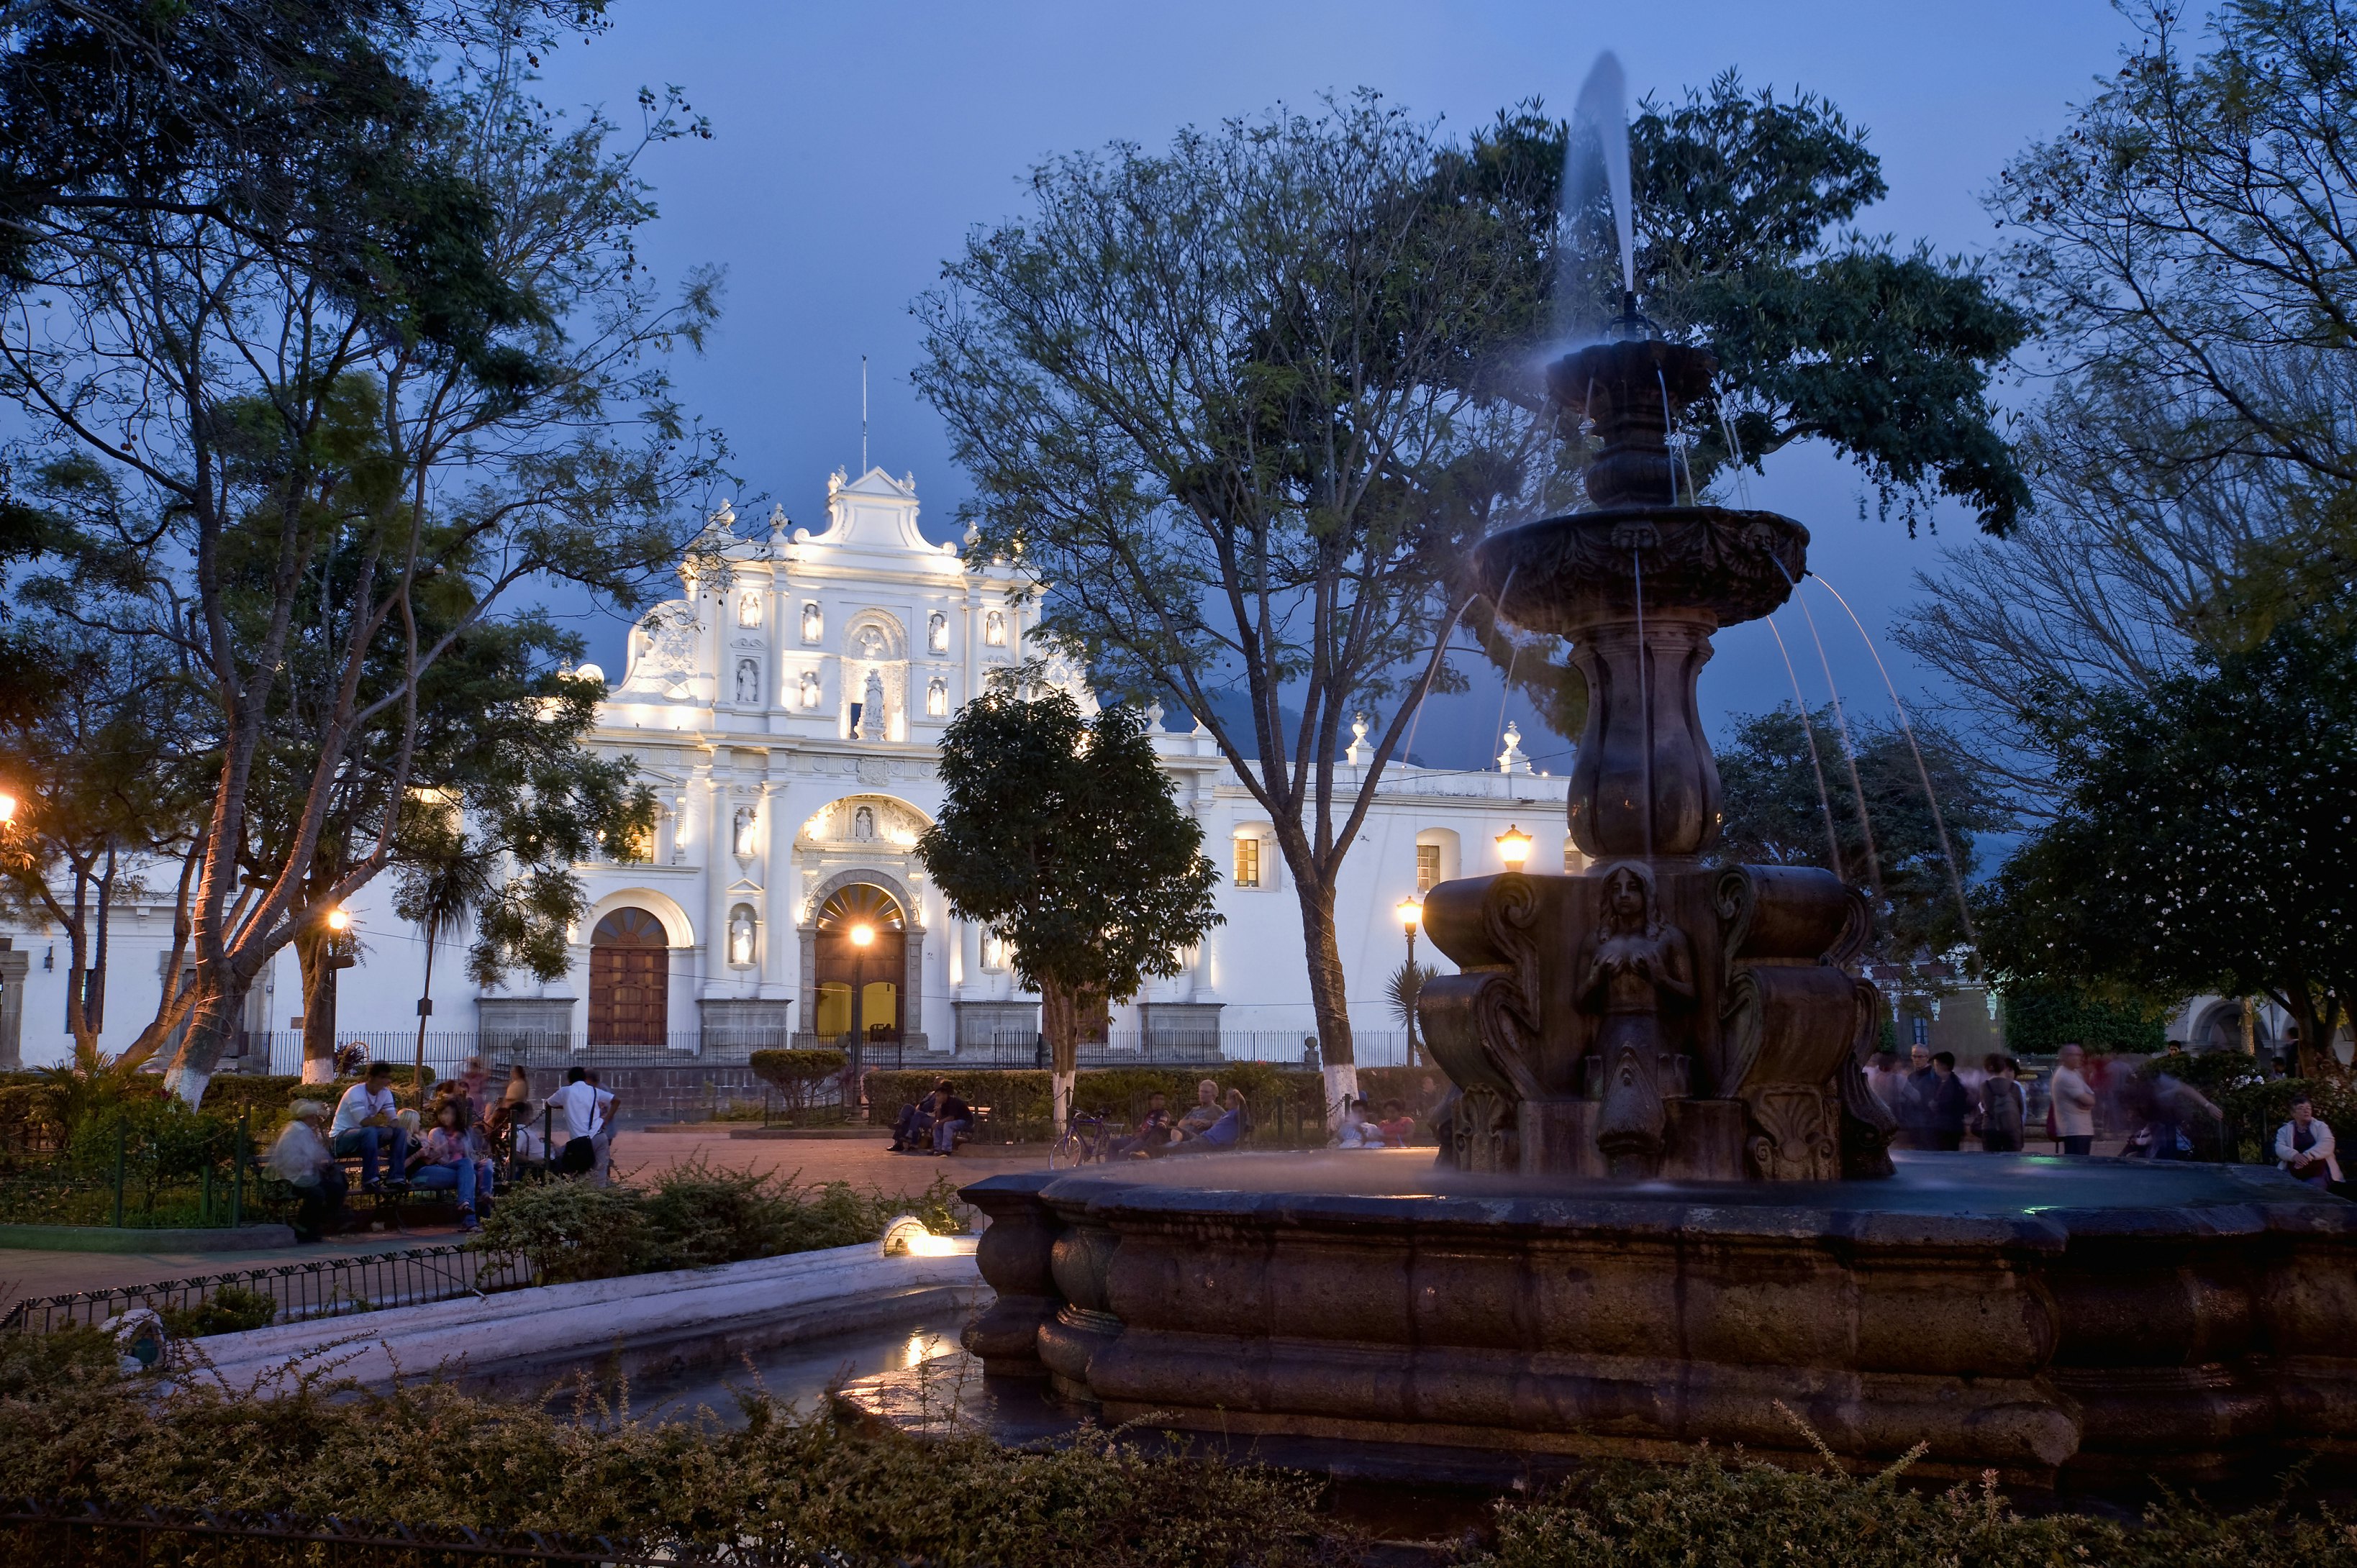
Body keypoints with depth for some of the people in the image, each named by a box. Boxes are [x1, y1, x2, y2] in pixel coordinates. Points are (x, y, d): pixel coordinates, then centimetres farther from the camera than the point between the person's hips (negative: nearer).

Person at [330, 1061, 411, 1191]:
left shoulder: (385, 1093, 3)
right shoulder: (356, 1093, -20)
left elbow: (394, 1119, -5)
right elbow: (364, 1122, -30)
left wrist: (390, 1128, -27)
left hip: (365, 1137, 8)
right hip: (340, 1138, -8)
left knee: (401, 1131, -8)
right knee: (370, 1132, -38)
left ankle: (396, 1177, -12)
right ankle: (369, 1181, -34)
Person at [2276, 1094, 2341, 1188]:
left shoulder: (2320, 1126, 12)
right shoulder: (2284, 1130, 14)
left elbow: (2327, 1145, -6)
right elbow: (2280, 1148, -1)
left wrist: (2307, 1156, -23)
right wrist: (2295, 1155, -25)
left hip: (2319, 1173, 0)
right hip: (2293, 1175, 1)